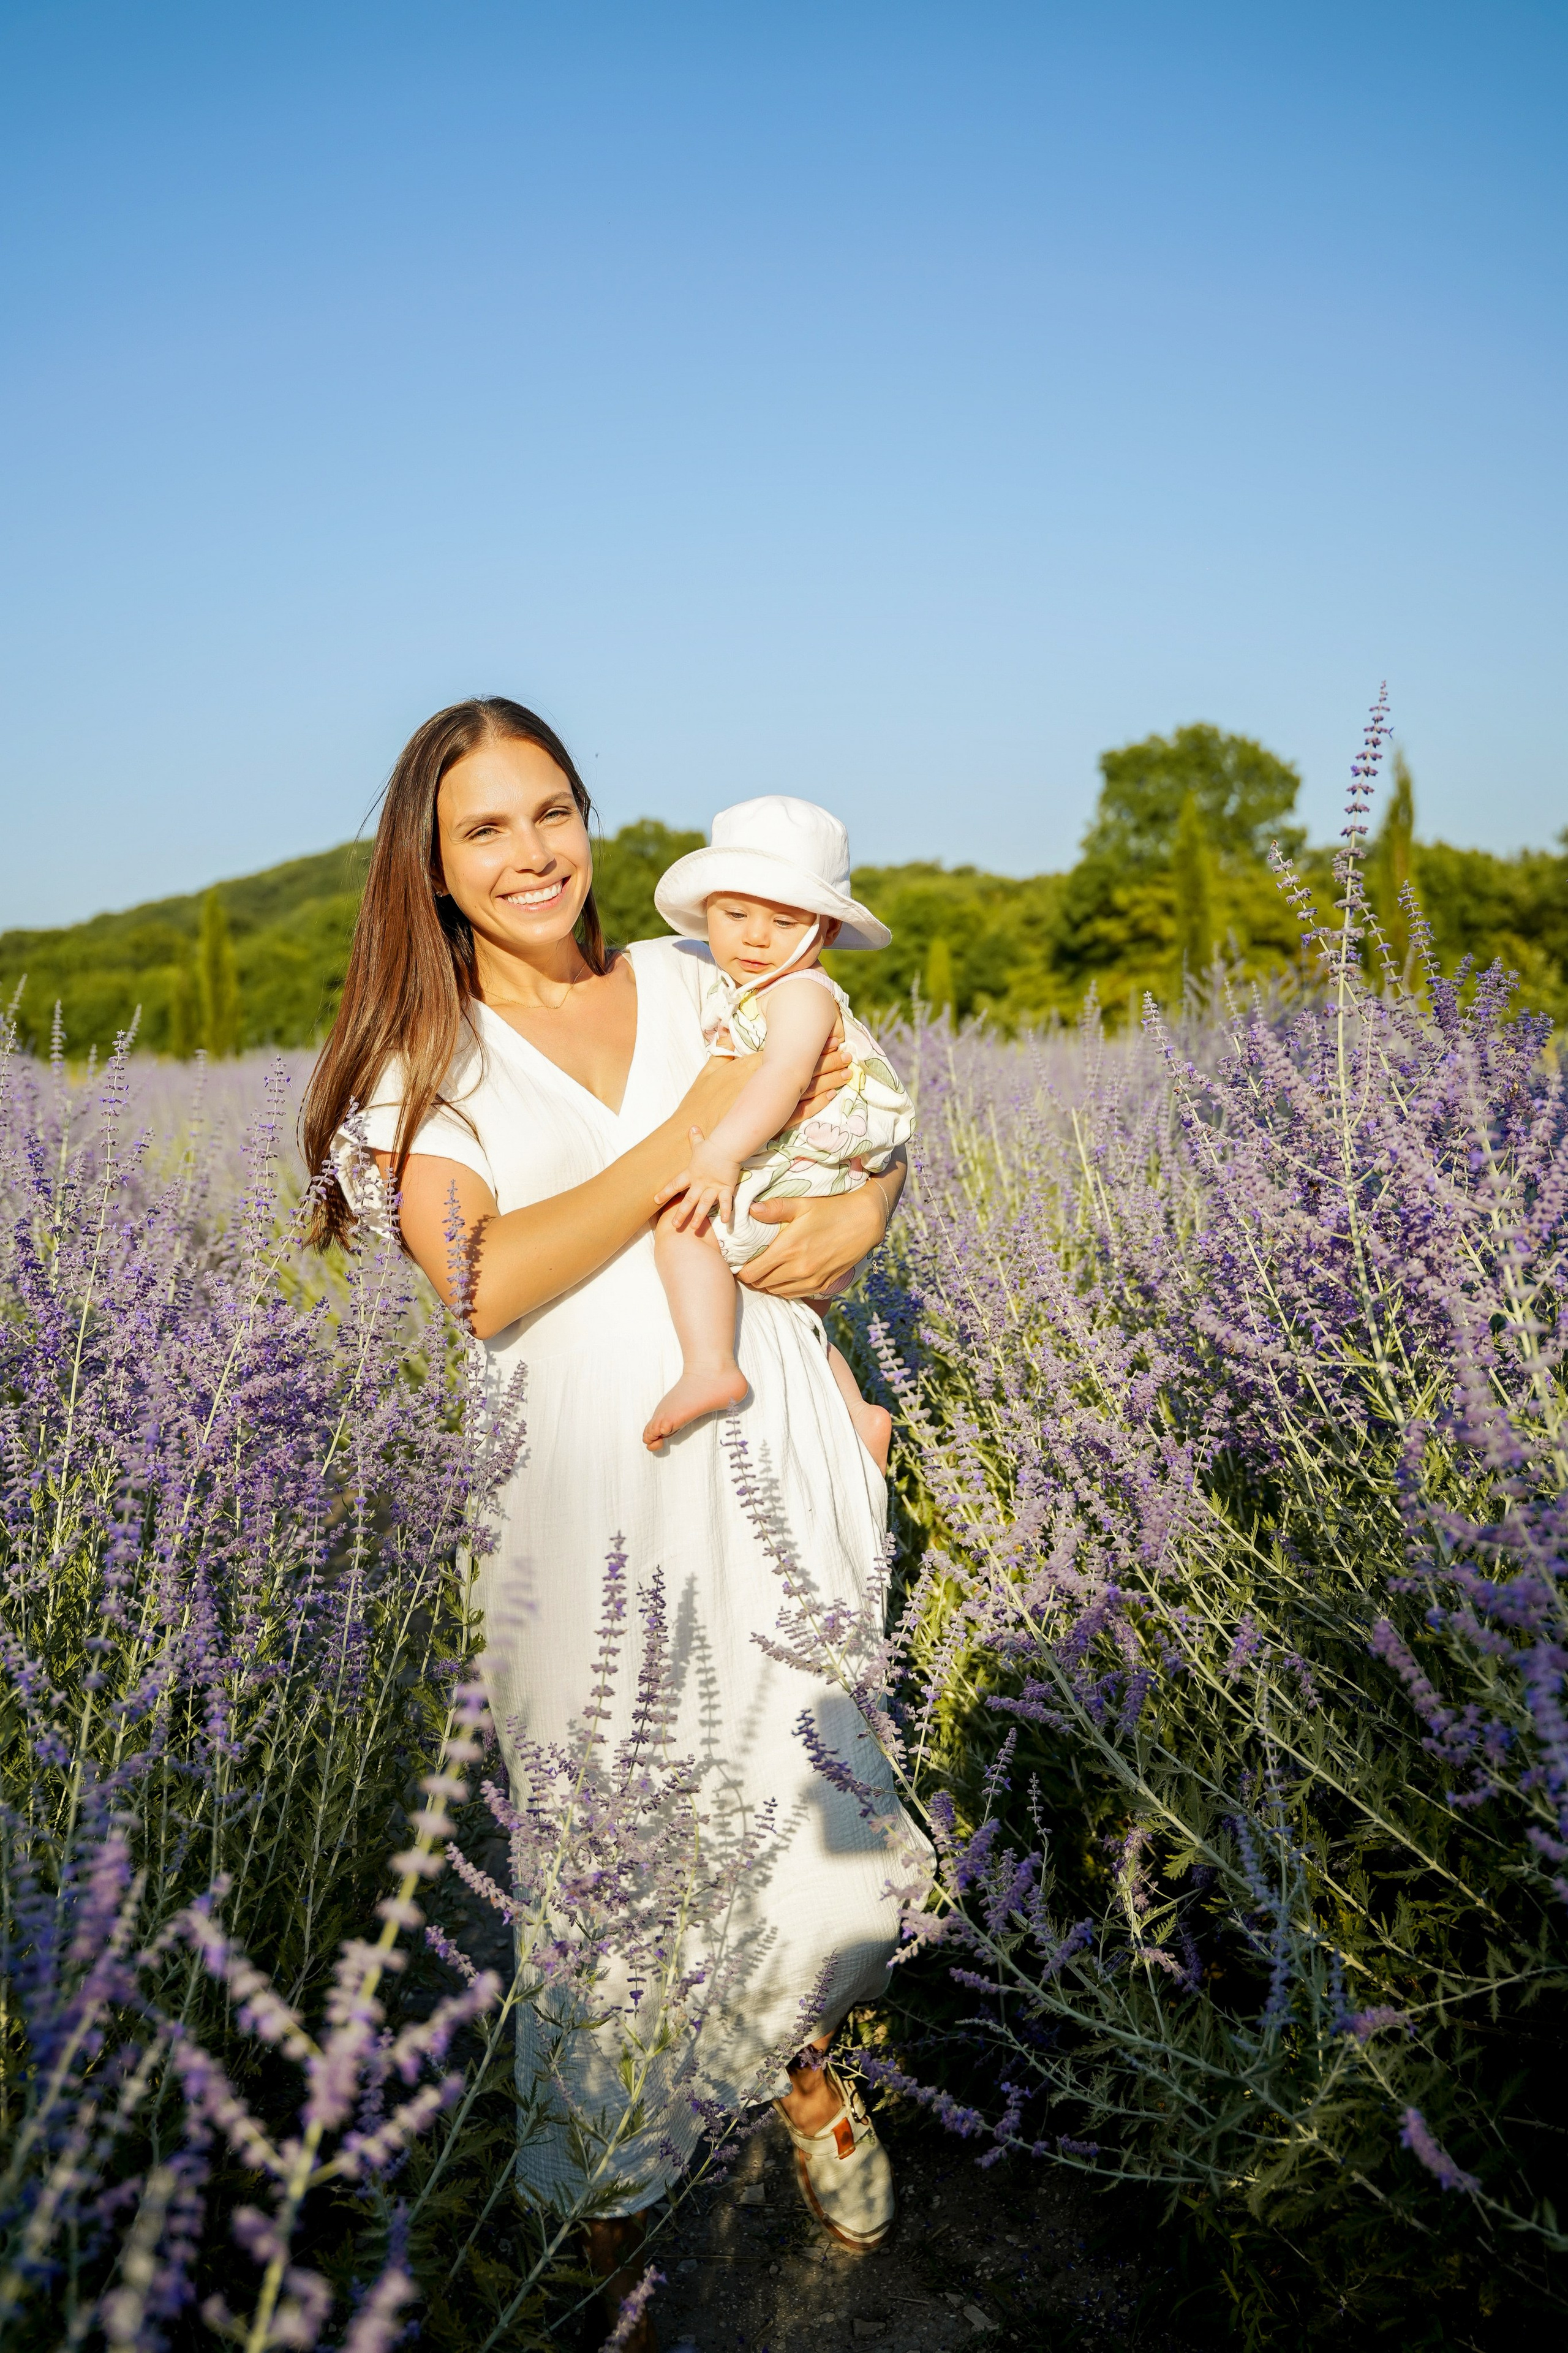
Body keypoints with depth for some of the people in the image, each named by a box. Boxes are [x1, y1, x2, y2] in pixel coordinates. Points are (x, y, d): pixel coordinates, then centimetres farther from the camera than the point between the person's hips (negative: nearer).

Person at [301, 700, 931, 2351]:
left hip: (774, 1482, 3)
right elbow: (484, 1283, -14)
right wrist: (700, 1130, -14)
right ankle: (612, 2215, 31)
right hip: (591, 1516, -2)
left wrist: (860, 1211, -5)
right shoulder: (426, 1060, 2)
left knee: (823, 1839, 9)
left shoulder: (695, 983, 10)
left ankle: (794, 2054, 44)